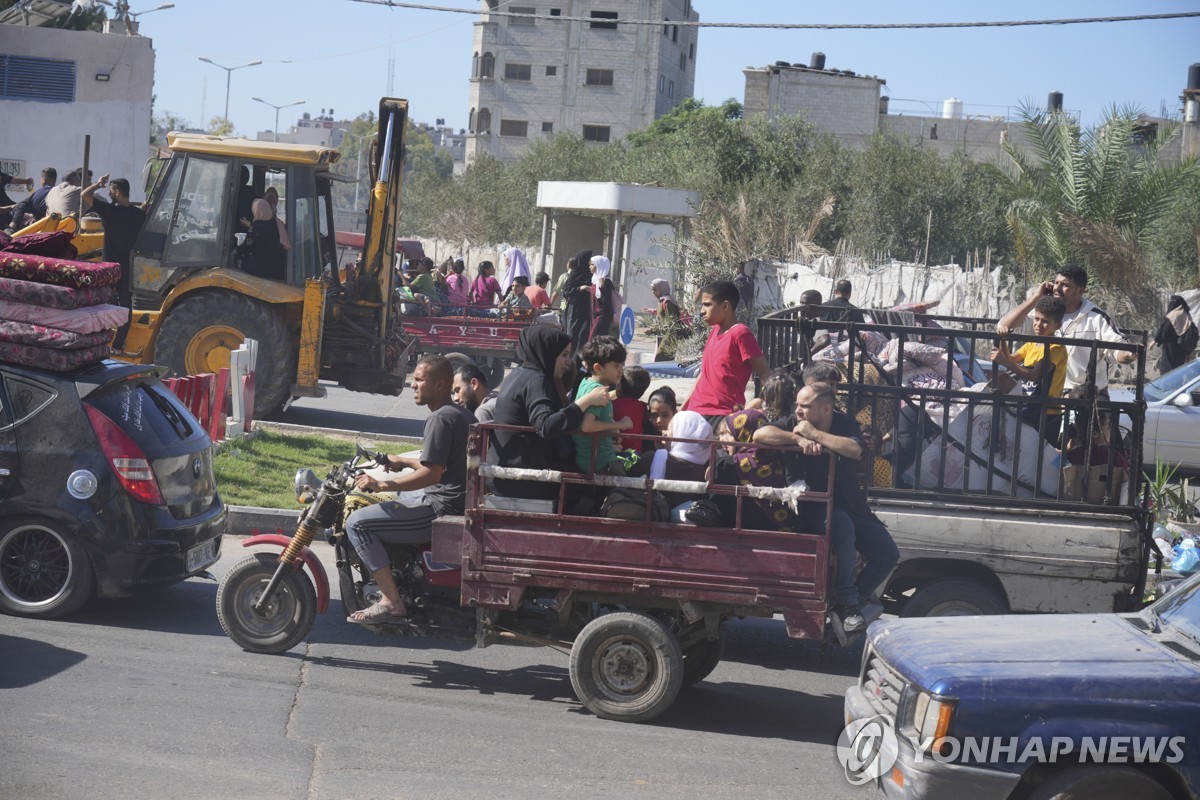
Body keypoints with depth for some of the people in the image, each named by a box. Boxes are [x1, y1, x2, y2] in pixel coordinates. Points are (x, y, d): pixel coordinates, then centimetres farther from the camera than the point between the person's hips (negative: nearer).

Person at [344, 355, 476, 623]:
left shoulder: (440, 419, -15)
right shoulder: (461, 414, 16)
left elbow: (431, 473, -23)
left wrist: (381, 485, -19)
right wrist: (403, 462, 29)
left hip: (443, 509, -11)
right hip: (462, 505, 11)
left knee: (358, 523, -13)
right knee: (390, 506, 33)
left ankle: (391, 602, -17)